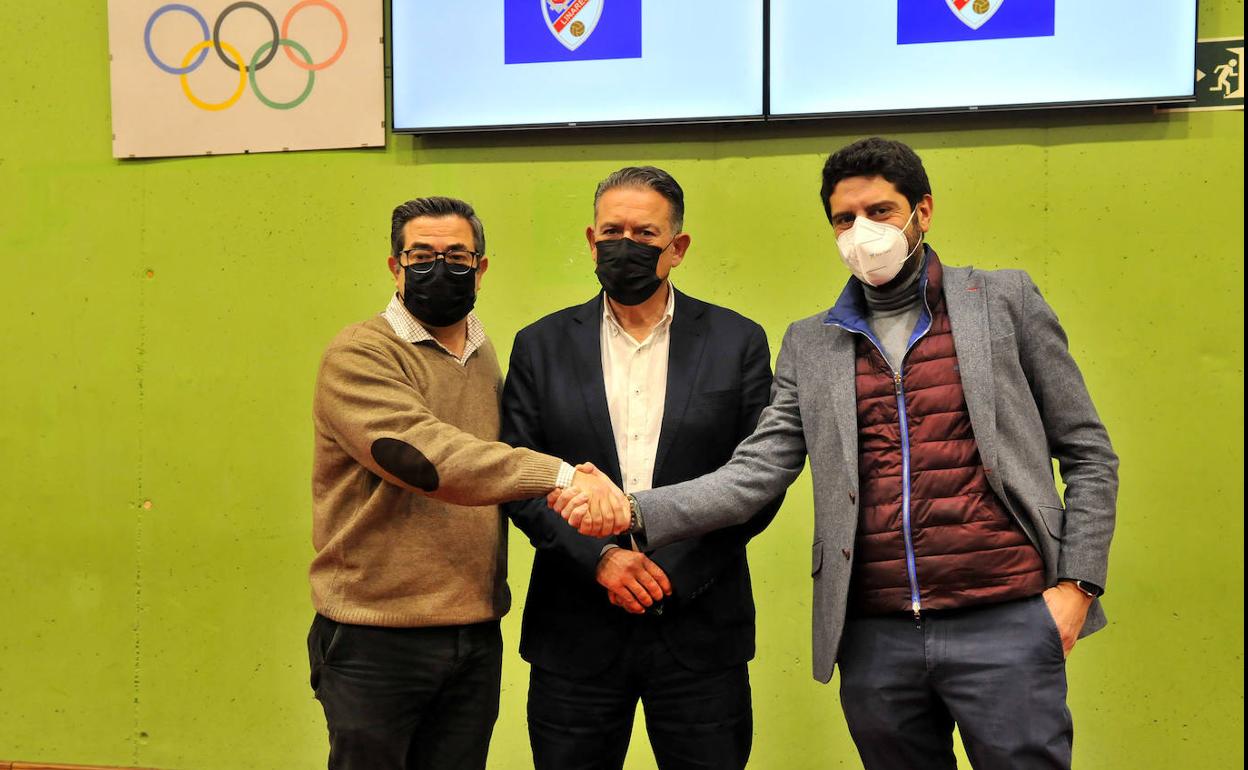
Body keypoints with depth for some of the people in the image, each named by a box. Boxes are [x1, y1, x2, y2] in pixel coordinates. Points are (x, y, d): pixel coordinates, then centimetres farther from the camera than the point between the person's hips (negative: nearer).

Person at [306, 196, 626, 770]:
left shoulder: (487, 358, 13)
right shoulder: (358, 356, -10)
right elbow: (423, 453, -25)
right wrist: (562, 475, -32)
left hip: (476, 638, 6)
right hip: (377, 639, -6)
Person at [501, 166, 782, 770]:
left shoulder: (737, 342, 4)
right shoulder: (542, 347, 7)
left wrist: (674, 572, -9)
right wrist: (600, 557, -12)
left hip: (700, 627, 0)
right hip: (576, 634, 1)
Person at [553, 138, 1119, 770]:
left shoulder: (1003, 300, 5)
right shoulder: (810, 344, 12)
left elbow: (1087, 453, 7)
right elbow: (756, 473, 2)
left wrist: (1076, 583, -4)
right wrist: (634, 514, -13)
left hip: (1003, 623, -2)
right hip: (875, 639, 3)